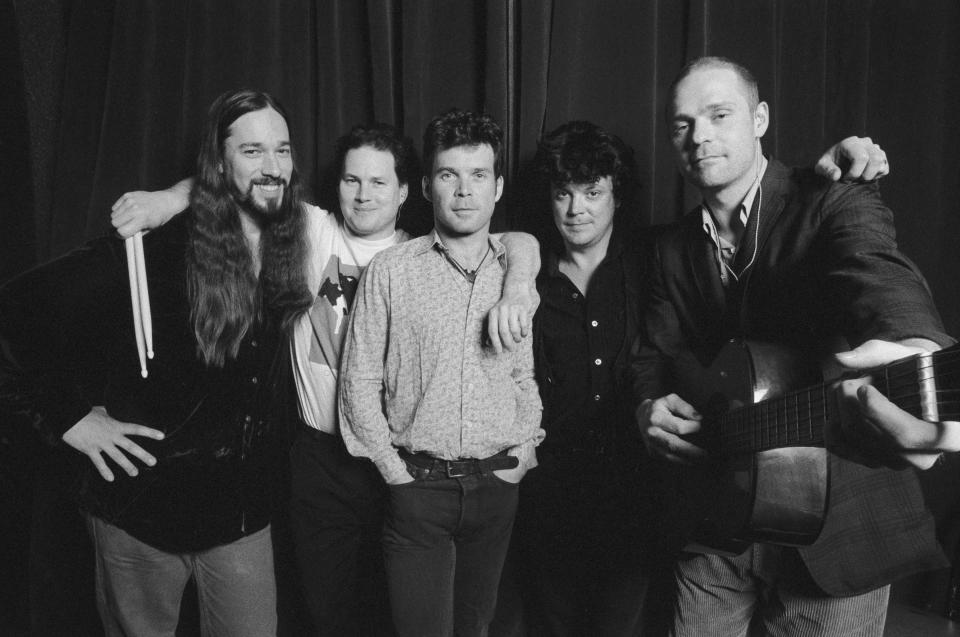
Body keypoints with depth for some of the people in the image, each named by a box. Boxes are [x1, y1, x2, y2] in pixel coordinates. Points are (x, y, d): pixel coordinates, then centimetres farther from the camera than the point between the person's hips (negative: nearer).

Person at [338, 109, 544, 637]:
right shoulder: (390, 271, -5)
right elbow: (359, 381, -3)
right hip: (418, 487, -2)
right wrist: (395, 470, -6)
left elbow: (529, 375, 10)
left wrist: (523, 452, 0)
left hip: (497, 485, 3)